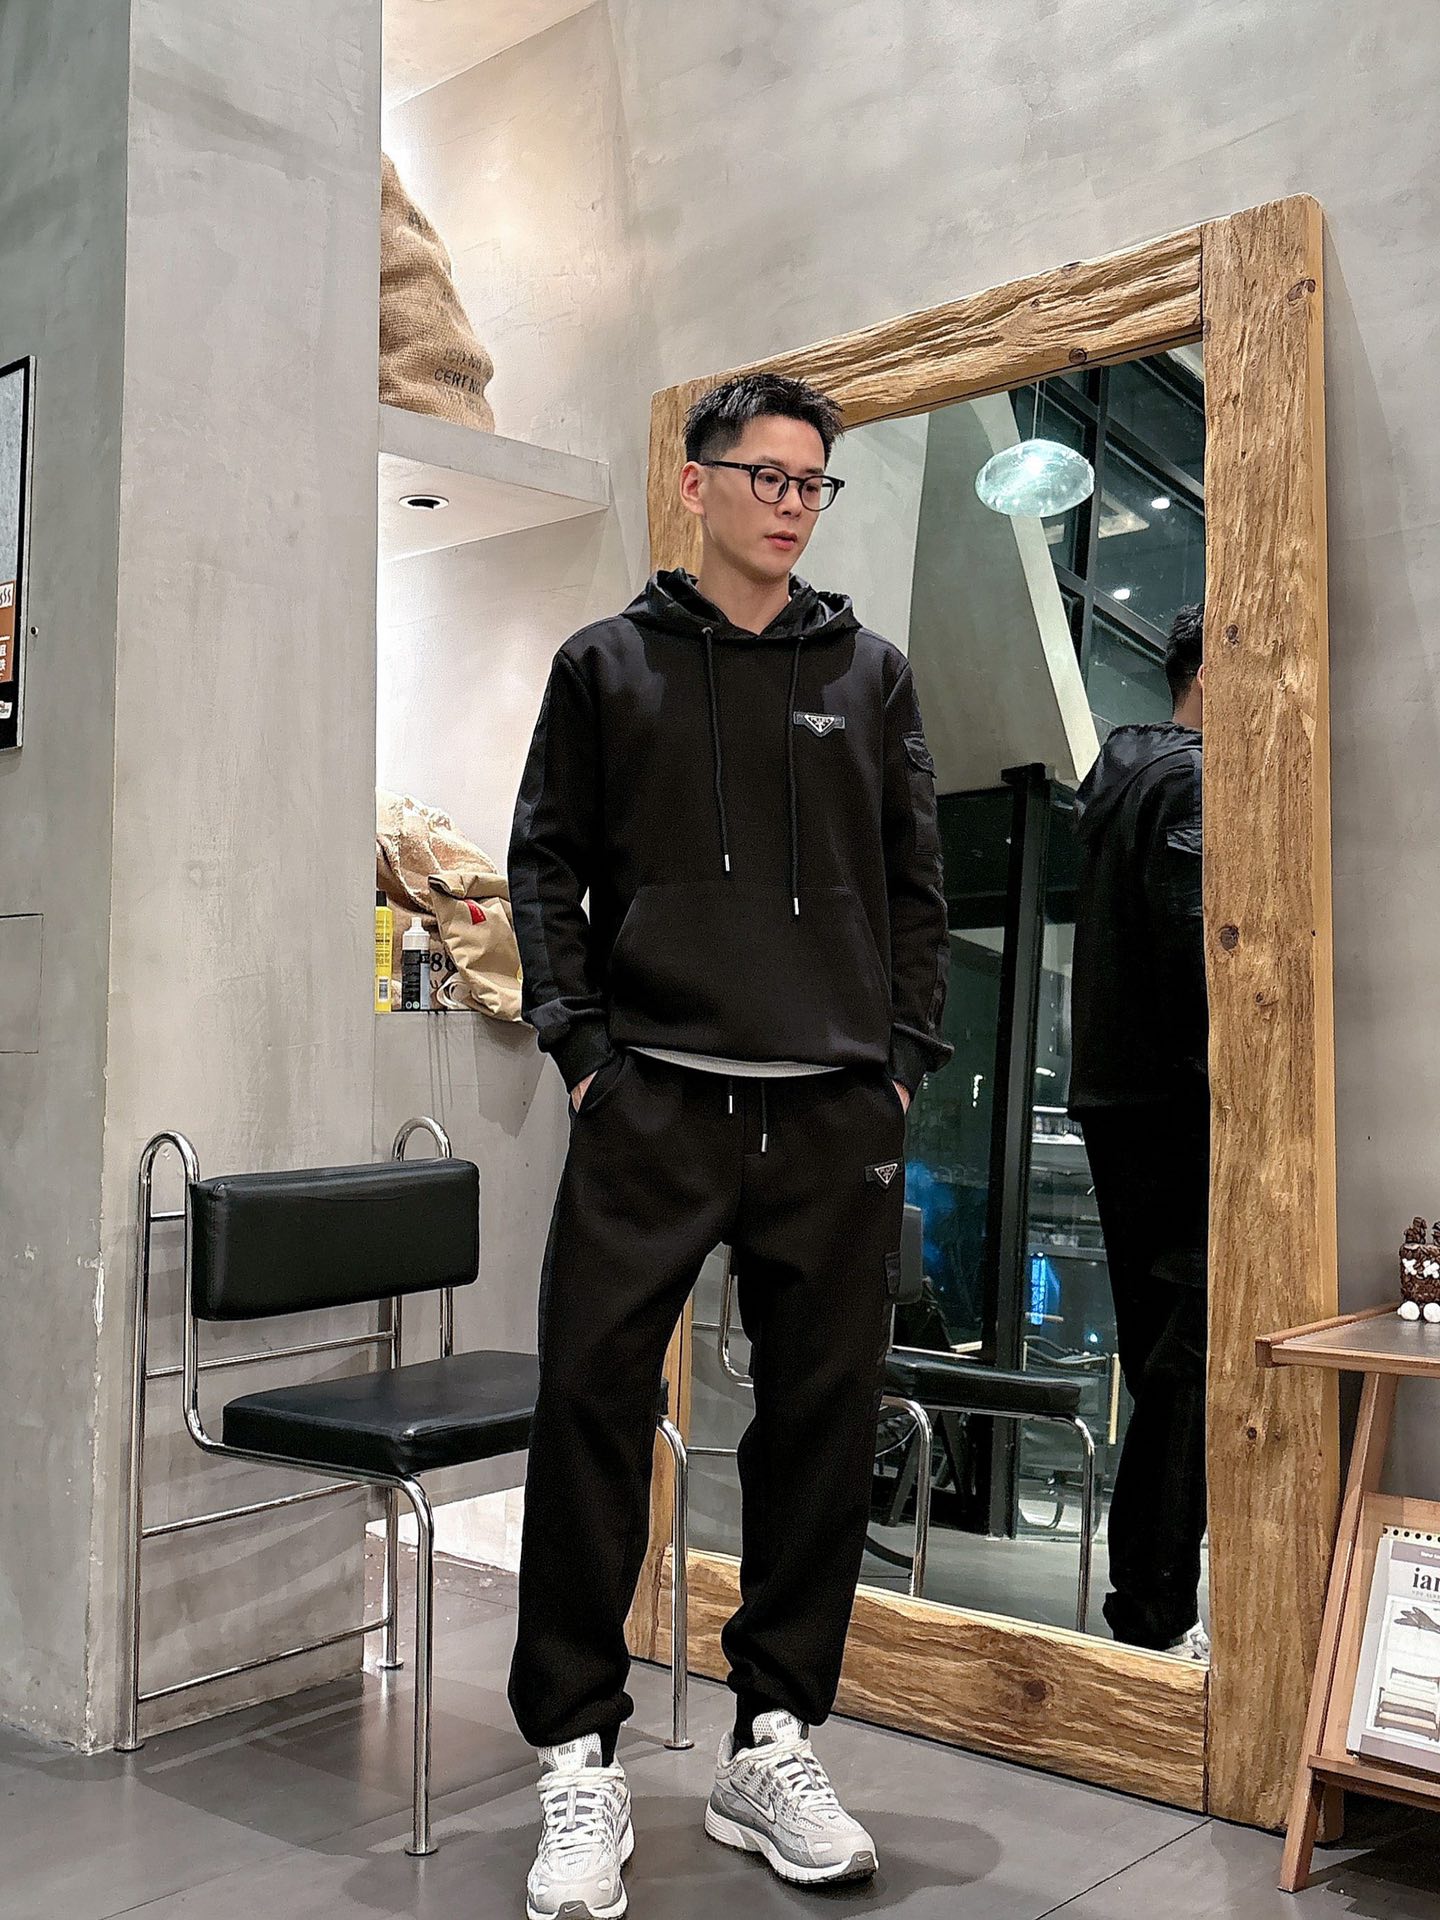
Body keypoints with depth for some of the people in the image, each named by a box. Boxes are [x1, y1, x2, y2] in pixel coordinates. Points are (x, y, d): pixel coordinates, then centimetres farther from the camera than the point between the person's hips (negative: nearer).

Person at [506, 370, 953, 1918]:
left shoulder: (870, 672, 14)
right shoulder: (606, 664, 10)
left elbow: (916, 885, 14)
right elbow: (545, 864, 7)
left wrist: (904, 1062, 4)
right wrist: (581, 1046, -3)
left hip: (838, 1118, 2)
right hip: (651, 1102, -2)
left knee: (822, 1423, 6)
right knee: (593, 1405, -5)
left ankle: (773, 1744, 22)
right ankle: (578, 1762, 10)